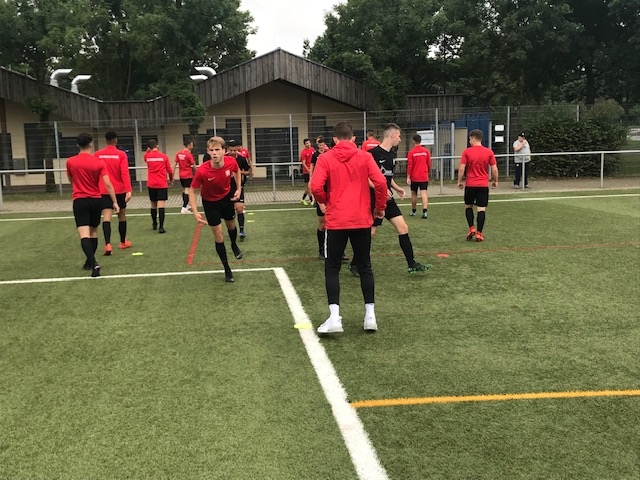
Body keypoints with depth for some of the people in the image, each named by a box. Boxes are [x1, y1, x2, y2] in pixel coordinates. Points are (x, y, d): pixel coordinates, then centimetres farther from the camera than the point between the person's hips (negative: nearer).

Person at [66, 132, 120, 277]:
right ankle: (90, 262, 29)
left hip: (80, 200, -2)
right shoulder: (99, 162, -5)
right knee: (93, 231, 18)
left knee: (84, 234, -9)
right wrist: (115, 202, -4)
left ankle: (93, 263, -26)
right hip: (96, 200, 2)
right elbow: (108, 184, -10)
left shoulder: (70, 162, -2)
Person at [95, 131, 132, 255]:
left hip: (104, 191, 1)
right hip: (119, 190, -1)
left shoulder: (97, 154, 2)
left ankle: (108, 244, -23)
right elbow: (125, 173, -16)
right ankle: (123, 242, 28)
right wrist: (128, 190, -20)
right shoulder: (121, 154, -6)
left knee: (106, 217, -6)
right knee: (122, 216, 16)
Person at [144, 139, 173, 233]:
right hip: (162, 184, -3)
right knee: (161, 205, -8)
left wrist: (148, 150, 17)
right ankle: (161, 227, -16)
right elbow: (170, 170, 2)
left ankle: (154, 224, 31)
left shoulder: (147, 156, 1)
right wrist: (171, 180, 18)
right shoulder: (164, 156, -4)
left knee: (153, 204, 16)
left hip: (151, 184, 3)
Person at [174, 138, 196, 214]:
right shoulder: (189, 154, -16)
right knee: (187, 191, -5)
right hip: (188, 175, -7)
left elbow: (175, 164, 5)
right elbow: (194, 166, -12)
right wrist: (195, 171, 8)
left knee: (184, 190, 19)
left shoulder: (179, 153, 3)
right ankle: (184, 208, -10)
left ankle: (186, 205, 32)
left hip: (181, 175, 7)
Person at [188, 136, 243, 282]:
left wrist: (239, 188, -7)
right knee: (219, 236, 1)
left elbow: (237, 171, 1)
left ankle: (234, 245, 60)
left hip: (227, 197, 3)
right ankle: (227, 270, 16)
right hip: (210, 203, -3)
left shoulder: (231, 162, -27)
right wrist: (195, 212, -29)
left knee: (231, 225, 25)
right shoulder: (202, 170, -36)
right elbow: (192, 191, -21)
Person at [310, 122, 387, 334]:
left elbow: (316, 187, -12)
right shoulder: (364, 157, 1)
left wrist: (326, 202, 8)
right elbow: (380, 182, -8)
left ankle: (334, 317, -3)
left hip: (336, 222, -1)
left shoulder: (325, 158, -2)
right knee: (365, 267, 13)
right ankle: (370, 315, 14)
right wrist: (380, 208, 6)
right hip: (362, 221, 2)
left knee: (332, 268, 7)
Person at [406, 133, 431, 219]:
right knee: (424, 194, -4)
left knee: (414, 194, 14)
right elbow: (429, 164, 6)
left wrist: (408, 177, -7)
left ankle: (413, 211, 25)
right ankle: (425, 211, -19)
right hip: (424, 177, 1)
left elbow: (409, 166, -10)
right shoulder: (426, 151, 0)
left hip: (414, 177, -1)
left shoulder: (411, 152, -8)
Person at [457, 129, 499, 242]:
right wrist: (495, 181, 15)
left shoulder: (467, 151, -5)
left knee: (468, 206, 17)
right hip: (484, 185, 1)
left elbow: (461, 169, -9)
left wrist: (459, 181, 3)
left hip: (470, 185, -1)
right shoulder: (489, 152, 0)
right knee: (481, 209, 1)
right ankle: (479, 233, -1)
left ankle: (471, 228, 6)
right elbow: (494, 169, 0)